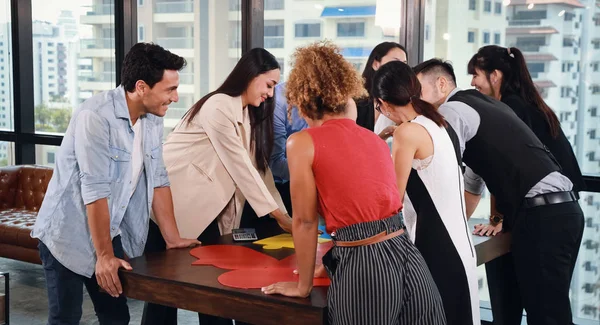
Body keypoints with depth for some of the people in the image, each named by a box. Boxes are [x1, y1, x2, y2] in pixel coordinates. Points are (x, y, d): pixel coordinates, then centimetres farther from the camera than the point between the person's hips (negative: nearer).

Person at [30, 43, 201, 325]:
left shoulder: (152, 119, -1)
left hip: (111, 233, 7)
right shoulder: (95, 117, -24)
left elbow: (157, 180, 4)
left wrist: (173, 238, 3)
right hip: (67, 235, -6)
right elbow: (95, 191, -25)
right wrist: (104, 256, -24)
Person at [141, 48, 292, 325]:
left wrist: (282, 214, -5)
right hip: (172, 200, -8)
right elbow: (239, 166, -21)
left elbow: (258, 166, 4)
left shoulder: (250, 114, 9)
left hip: (205, 205, 8)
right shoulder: (219, 106, -19)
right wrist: (277, 214, -18)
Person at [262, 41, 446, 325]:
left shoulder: (302, 142, -3)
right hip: (409, 261, 5)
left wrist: (303, 286, 10)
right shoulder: (375, 139, 15)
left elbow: (305, 222, -1)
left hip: (363, 271, -5)